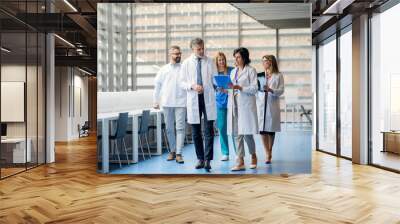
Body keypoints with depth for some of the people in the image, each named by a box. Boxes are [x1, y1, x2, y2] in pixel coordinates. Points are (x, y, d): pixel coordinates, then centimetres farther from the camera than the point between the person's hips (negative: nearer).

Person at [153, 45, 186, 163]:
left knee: (180, 127, -7)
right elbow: (157, 85, 12)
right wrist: (156, 101, 8)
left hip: (180, 102, -2)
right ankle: (172, 151, 22)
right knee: (169, 128, 9)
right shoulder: (164, 69, 10)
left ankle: (179, 154, -4)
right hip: (167, 103, 2)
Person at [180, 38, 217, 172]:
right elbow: (182, 82, 6)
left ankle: (208, 160, -4)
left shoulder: (210, 62, 6)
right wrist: (192, 86, -13)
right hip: (193, 100, 1)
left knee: (209, 131, -7)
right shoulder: (186, 63, 7)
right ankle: (200, 159, 20)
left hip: (208, 98, -1)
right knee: (196, 132, 8)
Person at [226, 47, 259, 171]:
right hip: (234, 104, 6)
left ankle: (253, 156, 21)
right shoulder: (233, 71, 18)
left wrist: (240, 88, -17)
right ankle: (240, 162, 7)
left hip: (246, 105, -5)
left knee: (247, 133, -5)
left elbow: (254, 89, -7)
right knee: (236, 133, 2)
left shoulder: (251, 70, 1)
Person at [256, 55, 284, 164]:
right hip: (261, 104, 2)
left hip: (273, 105, -1)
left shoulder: (278, 76, 5)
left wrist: (270, 90, -18)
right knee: (262, 129, -7)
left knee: (271, 130, 4)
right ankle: (267, 154, -2)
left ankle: (269, 152, 19)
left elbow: (281, 91, -3)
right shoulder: (259, 75, 12)